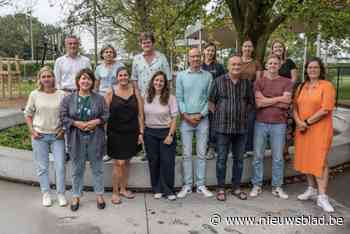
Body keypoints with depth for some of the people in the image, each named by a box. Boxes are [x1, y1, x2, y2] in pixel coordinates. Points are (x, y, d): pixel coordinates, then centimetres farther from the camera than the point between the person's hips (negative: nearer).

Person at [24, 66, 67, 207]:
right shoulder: (34, 94, -1)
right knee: (42, 167, 9)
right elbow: (28, 114, 7)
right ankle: (46, 194, 23)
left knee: (60, 166, 2)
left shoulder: (61, 95, -3)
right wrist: (32, 131, -2)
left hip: (57, 136, 0)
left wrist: (64, 130, -5)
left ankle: (61, 194, 17)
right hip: (39, 136, 1)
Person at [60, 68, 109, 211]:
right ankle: (76, 196, 26)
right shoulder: (68, 99, 1)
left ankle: (99, 195, 25)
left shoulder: (99, 99, 2)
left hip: (95, 138, 0)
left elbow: (106, 115, 1)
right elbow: (63, 117, -2)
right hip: (76, 138, 0)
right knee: (77, 168, 11)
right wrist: (77, 123, -15)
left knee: (97, 167, 10)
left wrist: (96, 122, -16)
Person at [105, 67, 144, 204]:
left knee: (126, 162, 12)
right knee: (119, 163, -2)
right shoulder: (110, 92, -3)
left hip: (132, 133, 3)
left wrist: (141, 132, 0)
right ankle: (115, 192, 14)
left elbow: (140, 114, 4)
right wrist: (105, 133, -8)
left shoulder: (135, 91, 3)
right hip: (115, 133, -3)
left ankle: (123, 189, 29)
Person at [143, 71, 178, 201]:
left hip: (166, 132, -3)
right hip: (150, 133, 3)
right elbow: (142, 116, 7)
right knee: (153, 161, 9)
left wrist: (170, 135, -13)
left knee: (167, 162, 0)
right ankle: (157, 190, 23)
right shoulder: (146, 97, 3)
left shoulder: (170, 97, -6)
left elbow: (174, 118, -7)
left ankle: (168, 191, 14)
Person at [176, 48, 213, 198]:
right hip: (185, 119, 0)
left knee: (201, 154, 6)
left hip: (202, 119, 1)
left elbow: (209, 98, 3)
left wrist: (201, 114, -8)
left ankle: (201, 185, 17)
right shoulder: (181, 75, 4)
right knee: (187, 154, 4)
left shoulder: (208, 76, 5)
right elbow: (179, 98, 1)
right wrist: (185, 115, -9)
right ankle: (187, 185, 15)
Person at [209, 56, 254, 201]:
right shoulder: (219, 81, -2)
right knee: (221, 159, 4)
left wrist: (242, 113, 9)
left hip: (241, 127, 3)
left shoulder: (247, 83, 6)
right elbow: (211, 101, 2)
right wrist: (218, 114, -1)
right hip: (223, 126, -3)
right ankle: (221, 188, 17)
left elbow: (250, 102, 16)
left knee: (239, 158, 11)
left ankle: (236, 187, 26)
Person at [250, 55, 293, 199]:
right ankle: (257, 185, 18)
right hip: (261, 123, 0)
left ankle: (277, 187, 20)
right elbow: (258, 103, -9)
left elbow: (286, 104, -8)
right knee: (258, 156, 6)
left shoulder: (287, 82, 4)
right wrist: (279, 98, -6)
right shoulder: (259, 82, 4)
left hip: (279, 124, 0)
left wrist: (266, 100, -6)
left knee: (278, 157, 7)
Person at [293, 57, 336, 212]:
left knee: (320, 161, -7)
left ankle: (322, 197, -2)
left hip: (320, 129, -5)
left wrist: (307, 122, -12)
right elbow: (295, 107, 9)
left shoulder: (327, 86, -5)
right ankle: (312, 189, 25)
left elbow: (325, 109, -14)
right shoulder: (301, 87, 13)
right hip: (302, 130, 6)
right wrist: (298, 121, -9)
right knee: (306, 159, 10)